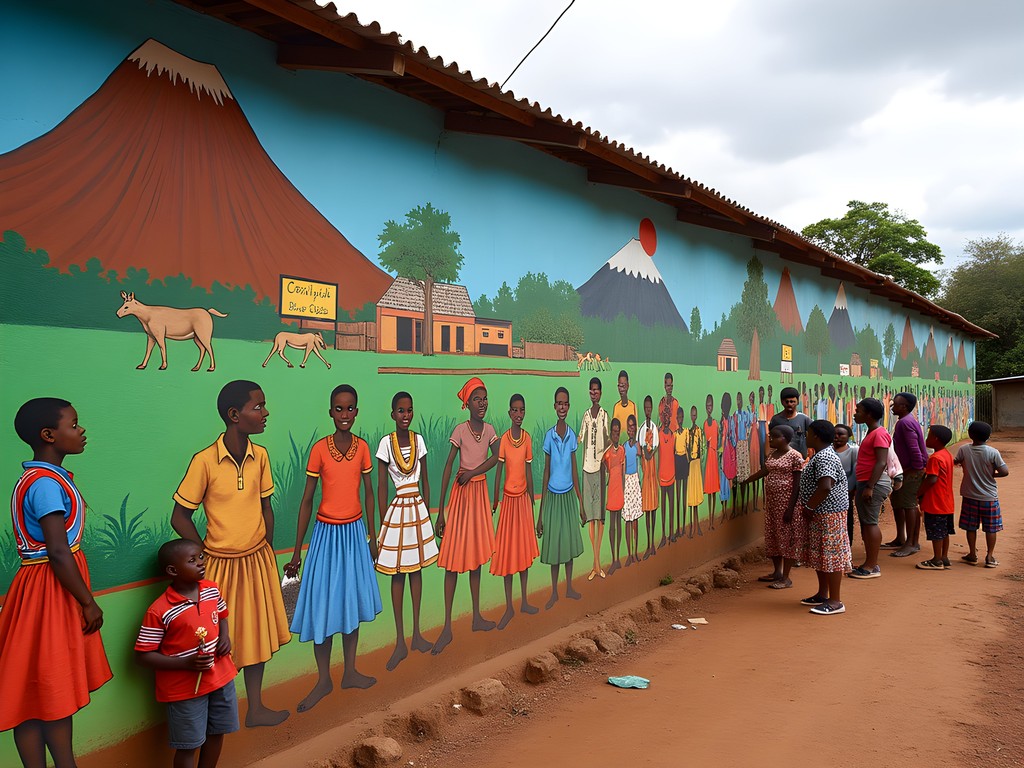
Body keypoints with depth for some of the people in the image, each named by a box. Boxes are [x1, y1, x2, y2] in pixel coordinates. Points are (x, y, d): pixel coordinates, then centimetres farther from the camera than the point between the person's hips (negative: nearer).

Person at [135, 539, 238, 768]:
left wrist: (225, 636, -5)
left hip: (220, 676, 6)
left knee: (216, 732, 21)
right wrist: (186, 663, -25)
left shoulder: (212, 590, -4)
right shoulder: (159, 611, -22)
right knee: (188, 745, 8)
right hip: (185, 688, -5)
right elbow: (143, 656, -17)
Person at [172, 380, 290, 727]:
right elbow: (180, 517, -9)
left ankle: (255, 709, 31)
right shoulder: (204, 461, -18)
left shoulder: (260, 456, -4)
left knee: (257, 634, 15)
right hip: (221, 564, -5)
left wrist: (267, 553, 5)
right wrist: (207, 553, -7)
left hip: (258, 560, 5)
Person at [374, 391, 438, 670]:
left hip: (418, 508, 4)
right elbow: (381, 487, -7)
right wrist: (383, 523, -7)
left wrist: (427, 513, 10)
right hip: (397, 509, -4)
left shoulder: (419, 440, 1)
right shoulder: (386, 443, -10)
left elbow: (425, 480, 9)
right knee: (398, 574, 3)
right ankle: (400, 642, 11)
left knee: (416, 570, 11)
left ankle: (416, 635, 22)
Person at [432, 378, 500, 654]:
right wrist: (440, 512, -18)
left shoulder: (489, 430, 4)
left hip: (480, 491, 6)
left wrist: (471, 473, -22)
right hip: (461, 494, -6)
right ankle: (447, 628, -1)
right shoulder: (460, 430, -13)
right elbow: (447, 468, -15)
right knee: (453, 559, -4)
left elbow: (496, 457, -8)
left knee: (476, 556, 13)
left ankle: (477, 617, 24)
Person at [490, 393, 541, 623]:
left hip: (523, 498, 4)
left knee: (524, 550, 11)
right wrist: (495, 501, -11)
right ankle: (509, 608, 11)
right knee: (507, 552, 3)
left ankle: (524, 601, 24)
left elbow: (529, 472, 6)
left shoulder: (527, 438, 0)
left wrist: (532, 502, 9)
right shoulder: (504, 439, -10)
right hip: (508, 498, -4)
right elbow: (498, 472, -7)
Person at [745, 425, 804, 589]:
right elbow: (763, 472, 23)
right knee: (772, 536, 13)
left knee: (787, 537, -1)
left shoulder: (795, 456, -13)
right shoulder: (771, 455, 10)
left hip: (786, 501, -8)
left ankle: (786, 577, 5)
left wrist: (791, 507, -18)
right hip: (771, 501, 8)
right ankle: (777, 571, 27)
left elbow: (797, 483, -14)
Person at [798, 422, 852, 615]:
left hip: (829, 514, -11)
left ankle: (835, 602, 0)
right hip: (820, 514, 11)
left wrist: (808, 508, -20)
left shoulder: (824, 457, -20)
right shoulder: (821, 455, 15)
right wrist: (809, 508, 14)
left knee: (830, 555, -6)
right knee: (819, 555, 17)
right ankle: (822, 594, 27)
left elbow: (825, 487, -31)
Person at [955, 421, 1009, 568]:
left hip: (970, 496, 2)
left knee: (971, 527, 12)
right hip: (989, 496, -1)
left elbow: (956, 462, 9)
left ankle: (973, 555, 19)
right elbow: (1005, 472, -15)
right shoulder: (992, 452, -15)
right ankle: (990, 557, 14)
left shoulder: (964, 450, -9)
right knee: (990, 528, 10)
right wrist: (992, 474, 3)